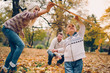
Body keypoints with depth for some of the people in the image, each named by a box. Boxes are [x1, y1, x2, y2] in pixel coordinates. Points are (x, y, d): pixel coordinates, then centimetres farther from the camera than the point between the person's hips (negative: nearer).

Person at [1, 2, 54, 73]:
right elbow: (34, 14, -48)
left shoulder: (29, 19, 5)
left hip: (14, 31, 10)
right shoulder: (26, 13, -23)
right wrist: (46, 10, -62)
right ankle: (12, 65, -17)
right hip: (8, 28, -10)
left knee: (14, 50, 9)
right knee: (21, 45, -22)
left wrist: (21, 31, 15)